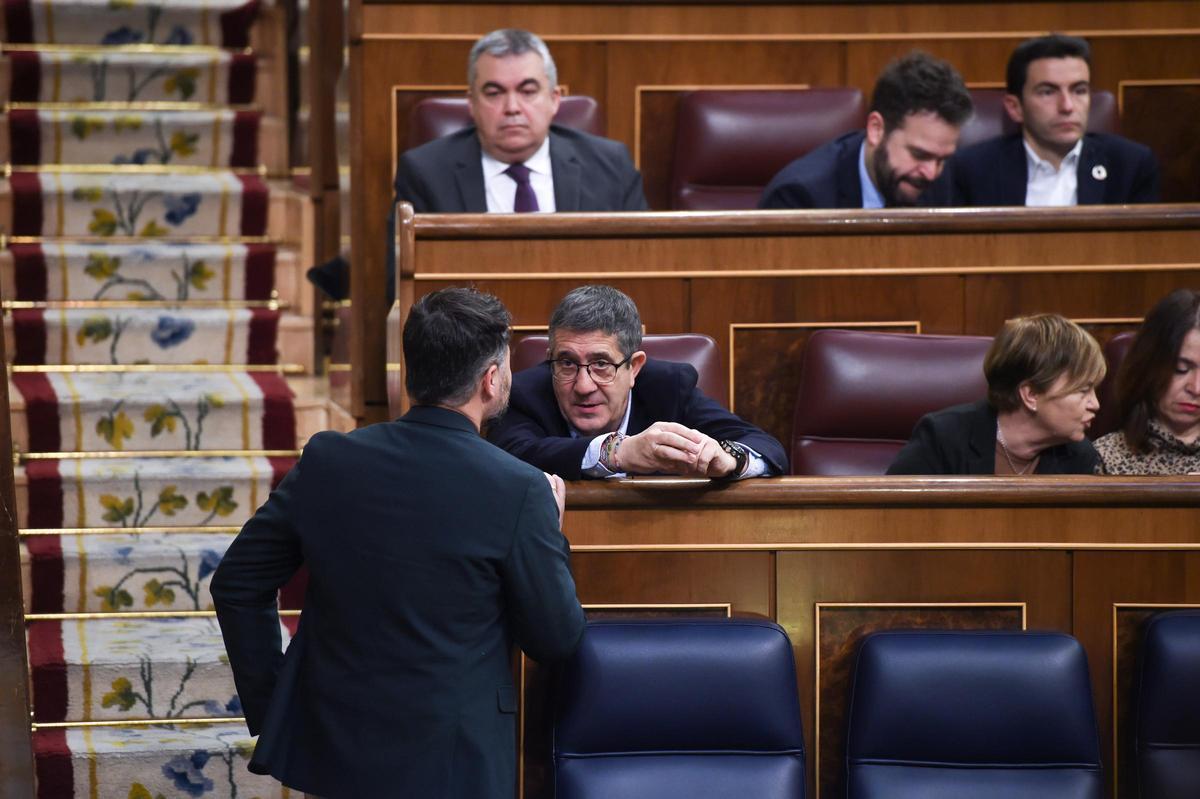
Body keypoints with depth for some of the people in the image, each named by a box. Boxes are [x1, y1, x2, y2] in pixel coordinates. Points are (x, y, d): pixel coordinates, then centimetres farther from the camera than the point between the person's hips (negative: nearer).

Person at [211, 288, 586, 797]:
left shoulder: (326, 460, -2)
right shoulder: (520, 492, -13)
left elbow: (236, 586, 4)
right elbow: (556, 640, -3)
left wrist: (269, 714, 13)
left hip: (328, 749, 4)